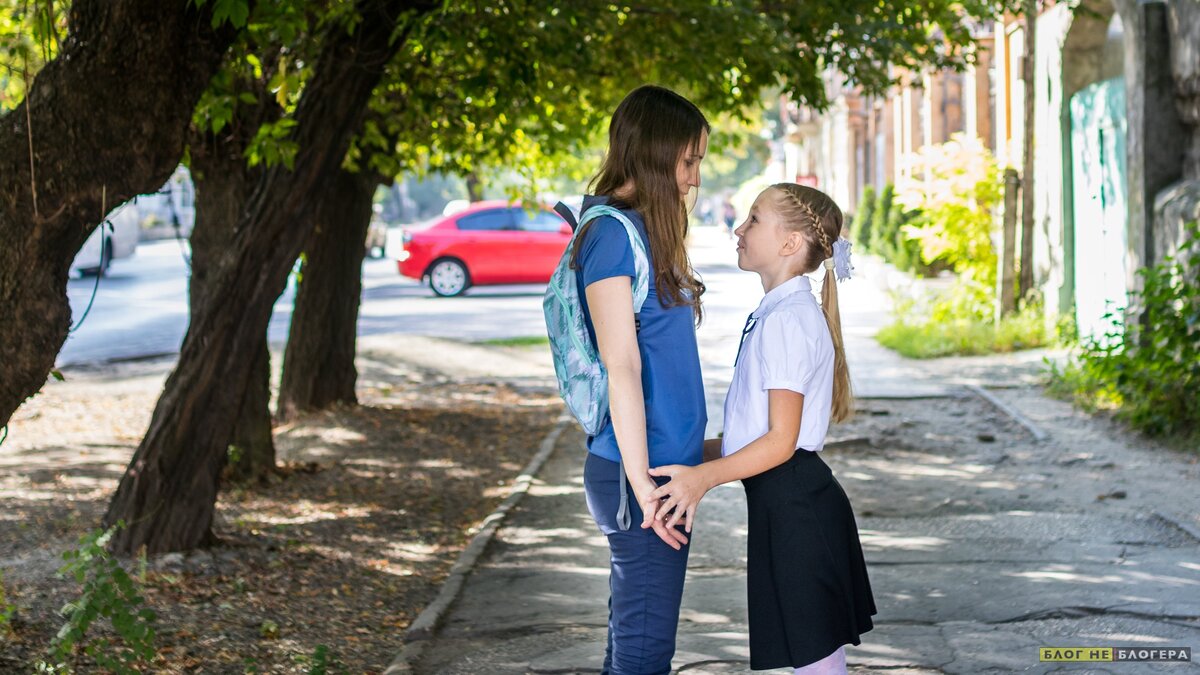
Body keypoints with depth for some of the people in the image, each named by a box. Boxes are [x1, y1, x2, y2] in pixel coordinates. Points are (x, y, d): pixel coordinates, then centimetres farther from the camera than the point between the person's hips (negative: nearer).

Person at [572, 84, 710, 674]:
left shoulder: (644, 229, 15)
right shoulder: (611, 232, -14)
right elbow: (621, 367, -18)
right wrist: (643, 484, -20)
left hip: (663, 467, 10)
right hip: (638, 471, -10)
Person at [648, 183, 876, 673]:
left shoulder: (787, 320, -17)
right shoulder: (781, 315, 15)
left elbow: (781, 440, -21)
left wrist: (705, 477, -27)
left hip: (793, 504, -11)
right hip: (788, 503, 11)